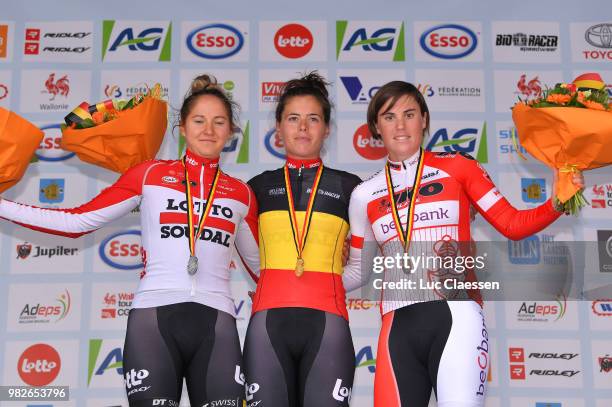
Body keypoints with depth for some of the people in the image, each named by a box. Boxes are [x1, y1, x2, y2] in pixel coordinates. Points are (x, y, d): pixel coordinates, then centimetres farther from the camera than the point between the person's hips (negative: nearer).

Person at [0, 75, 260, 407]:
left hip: (216, 322, 2)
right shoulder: (149, 174, 9)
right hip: (153, 317, -2)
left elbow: (260, 263, 26)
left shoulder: (241, 194, 15)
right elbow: (78, 221, 6)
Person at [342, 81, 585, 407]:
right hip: (398, 326, 2)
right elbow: (357, 272, 18)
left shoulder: (457, 167, 9)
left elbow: (512, 224, 7)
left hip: (456, 317, -2)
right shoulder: (365, 195, 13)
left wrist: (557, 203, -10)